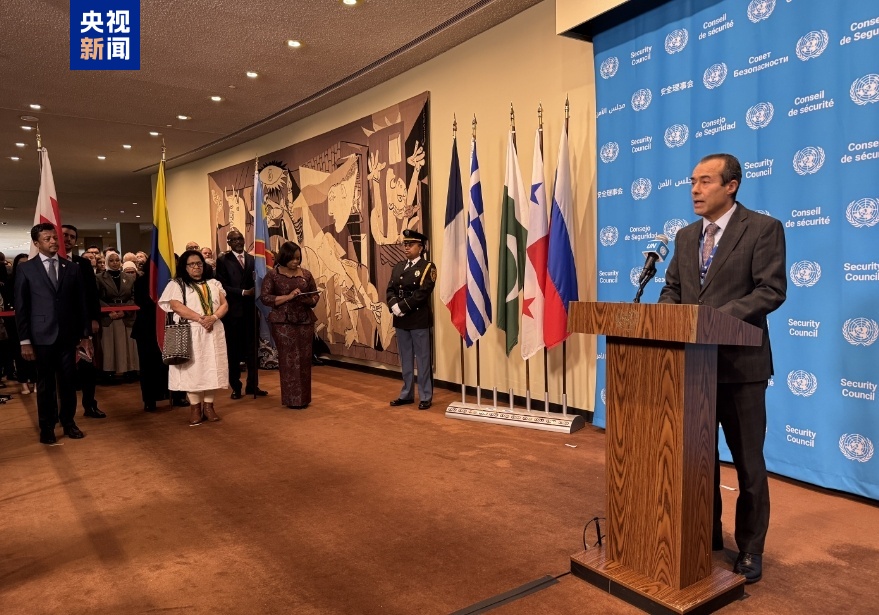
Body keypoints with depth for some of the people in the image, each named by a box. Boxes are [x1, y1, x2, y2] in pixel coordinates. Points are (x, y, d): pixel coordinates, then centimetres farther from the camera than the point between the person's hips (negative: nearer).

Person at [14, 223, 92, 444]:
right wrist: (24, 341, -5)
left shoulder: (72, 268, 7)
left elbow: (81, 303, 6)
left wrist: (85, 335, 4)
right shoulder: (26, 269, 1)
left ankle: (68, 421, 23)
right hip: (42, 336, -2)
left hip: (68, 335, 2)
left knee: (69, 381, 7)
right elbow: (21, 307, 0)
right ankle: (47, 427, 21)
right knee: (45, 383, 8)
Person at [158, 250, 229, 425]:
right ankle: (195, 407, 4)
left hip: (213, 332, 3)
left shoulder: (214, 284, 14)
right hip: (190, 333, -3)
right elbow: (177, 306, -12)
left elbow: (224, 304, 6)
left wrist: (214, 317, -14)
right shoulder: (176, 284, 2)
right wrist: (201, 318, -19)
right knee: (193, 369, -3)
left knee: (212, 368, 2)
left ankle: (208, 405, 9)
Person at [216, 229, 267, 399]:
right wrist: (243, 292, -17)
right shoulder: (223, 260, -1)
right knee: (233, 350, 6)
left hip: (250, 310, 3)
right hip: (233, 311, -3)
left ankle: (252, 385, 18)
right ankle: (236, 387, 16)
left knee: (251, 349, 8)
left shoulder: (252, 259, 10)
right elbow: (223, 286, -9)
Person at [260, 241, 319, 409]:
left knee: (304, 359, 4)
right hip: (283, 322, -3)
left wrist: (308, 300, -9)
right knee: (289, 360, -3)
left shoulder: (306, 274, 9)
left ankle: (304, 397, 16)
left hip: (305, 321, 3)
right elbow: (264, 297, -7)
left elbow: (315, 296, 14)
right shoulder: (272, 274, -1)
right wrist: (288, 297, -16)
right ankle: (292, 399, 7)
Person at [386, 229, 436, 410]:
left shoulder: (427, 267, -4)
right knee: (405, 359, 13)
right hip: (401, 320, 6)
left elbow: (423, 293, -16)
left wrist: (402, 306, -19)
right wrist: (393, 305, -12)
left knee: (423, 359, 1)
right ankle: (406, 394, 23)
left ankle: (425, 397, 9)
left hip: (419, 320, -6)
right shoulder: (398, 267, 15)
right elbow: (390, 290, 8)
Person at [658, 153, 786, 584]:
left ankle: (749, 549, 24)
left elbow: (772, 290, -14)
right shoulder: (685, 236, 13)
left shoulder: (763, 228, -6)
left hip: (740, 362, -5)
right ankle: (706, 534, 32)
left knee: (748, 461, 7)